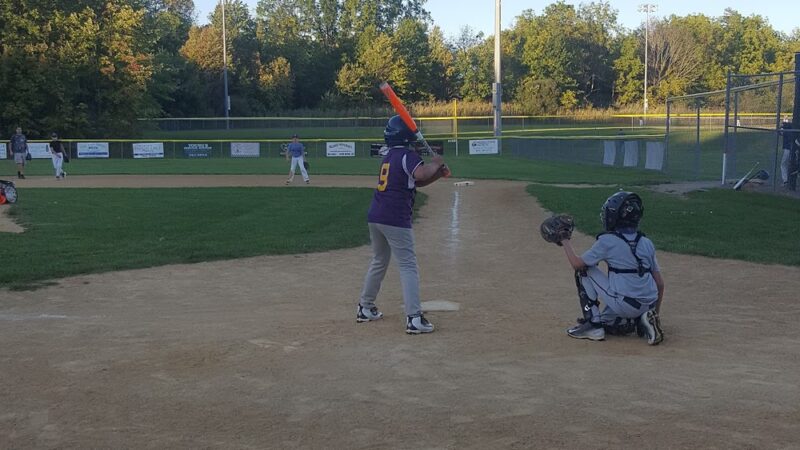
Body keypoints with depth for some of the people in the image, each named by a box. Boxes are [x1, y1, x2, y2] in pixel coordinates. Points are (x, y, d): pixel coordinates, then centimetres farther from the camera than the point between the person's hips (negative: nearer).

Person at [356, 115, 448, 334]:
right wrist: (435, 163, -10)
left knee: (379, 262, 23)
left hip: (375, 216, 8)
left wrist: (438, 173, 9)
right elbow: (420, 174, -29)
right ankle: (414, 318, -11)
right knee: (408, 266, -6)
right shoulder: (408, 155, -8)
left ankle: (365, 308, 31)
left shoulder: (390, 156, 18)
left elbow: (417, 181, 23)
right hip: (395, 219, -8)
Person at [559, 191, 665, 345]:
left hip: (624, 305, -7)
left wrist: (565, 242, 14)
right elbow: (660, 284, 11)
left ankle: (593, 325, 7)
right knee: (605, 321, 30)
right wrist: (656, 312, 22)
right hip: (648, 304, 7)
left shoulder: (607, 241, -8)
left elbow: (577, 263, -2)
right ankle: (642, 322, 6)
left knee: (585, 270, 8)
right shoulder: (647, 243, 9)